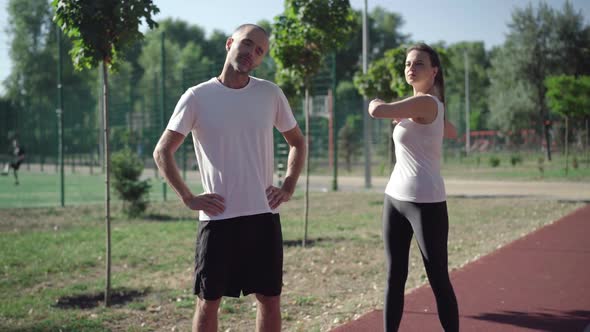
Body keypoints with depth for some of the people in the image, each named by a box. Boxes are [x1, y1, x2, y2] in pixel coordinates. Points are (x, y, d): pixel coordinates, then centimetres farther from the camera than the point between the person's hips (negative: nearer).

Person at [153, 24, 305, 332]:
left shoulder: (270, 94, 4)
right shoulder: (197, 97, -3)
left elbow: (297, 142, 17)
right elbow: (162, 152, -1)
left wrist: (288, 187, 5)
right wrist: (188, 198, -8)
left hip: (263, 215, 3)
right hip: (218, 218, -2)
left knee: (270, 298, 9)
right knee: (208, 301, 5)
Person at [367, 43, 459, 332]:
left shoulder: (426, 102, -15)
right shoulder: (421, 107, 13)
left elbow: (377, 111, -26)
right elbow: (452, 132, 31)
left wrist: (375, 101, -2)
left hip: (425, 202, -9)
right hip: (395, 198, 9)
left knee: (438, 279, -1)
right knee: (394, 277, 10)